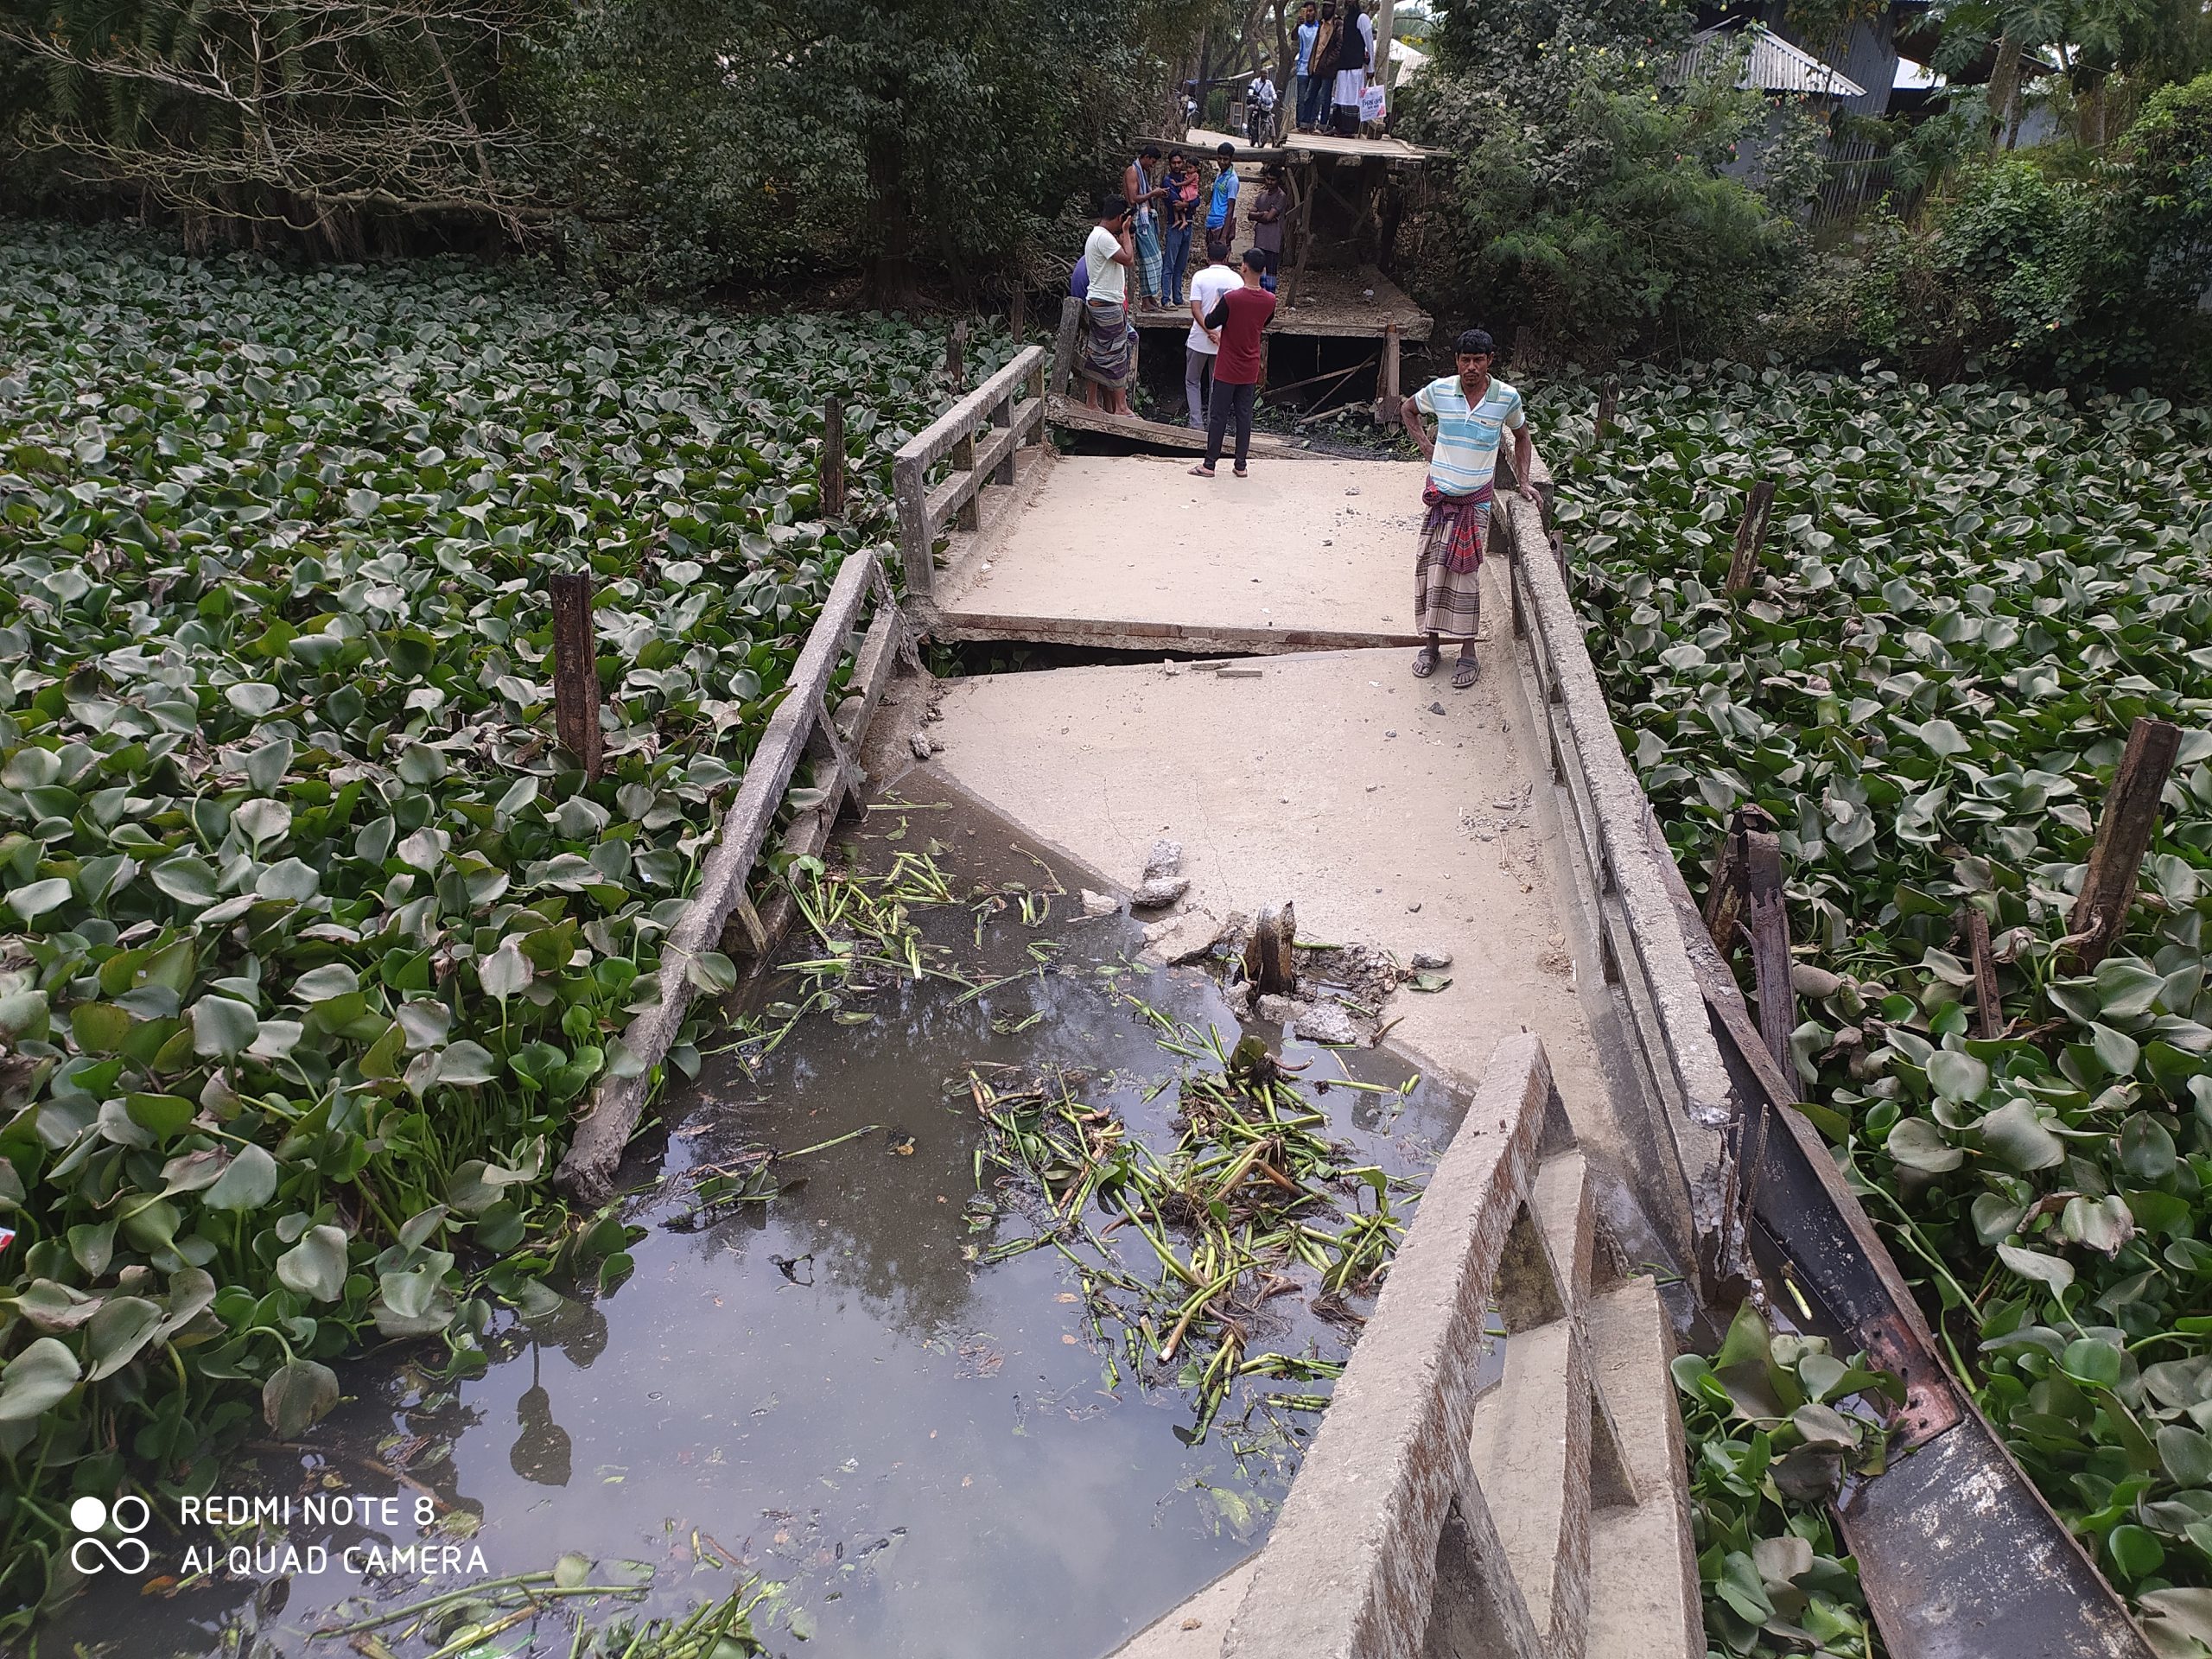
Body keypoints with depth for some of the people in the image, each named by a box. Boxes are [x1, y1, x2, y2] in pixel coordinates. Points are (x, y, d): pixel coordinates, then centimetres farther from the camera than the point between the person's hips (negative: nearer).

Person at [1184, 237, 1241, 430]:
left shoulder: (1200, 276, -8)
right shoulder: (1237, 279, -2)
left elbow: (1196, 309, -16)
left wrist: (1211, 332, -18)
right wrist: (1217, 334, 0)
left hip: (1199, 340, -2)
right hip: (1226, 340, 2)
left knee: (1192, 381, 14)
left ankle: (1197, 424, 7)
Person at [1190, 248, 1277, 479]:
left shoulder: (1231, 298, -20)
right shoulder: (1269, 301, -5)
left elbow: (1210, 323, -8)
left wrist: (1217, 303, 9)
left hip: (1227, 368, -4)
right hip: (1250, 370, 4)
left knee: (1218, 416, 4)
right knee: (1244, 415, 12)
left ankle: (1209, 464, 9)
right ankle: (1241, 465, 16)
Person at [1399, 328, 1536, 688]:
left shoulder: (1507, 397, -6)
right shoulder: (1439, 390, -6)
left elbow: (1521, 435, 13)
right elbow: (1407, 409, 16)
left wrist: (1523, 481, 7)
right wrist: (1424, 444, 4)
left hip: (1476, 499, -1)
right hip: (1440, 494, 1)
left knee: (1467, 571, -2)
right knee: (1432, 567, 3)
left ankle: (1468, 651, 7)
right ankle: (1431, 643, 16)